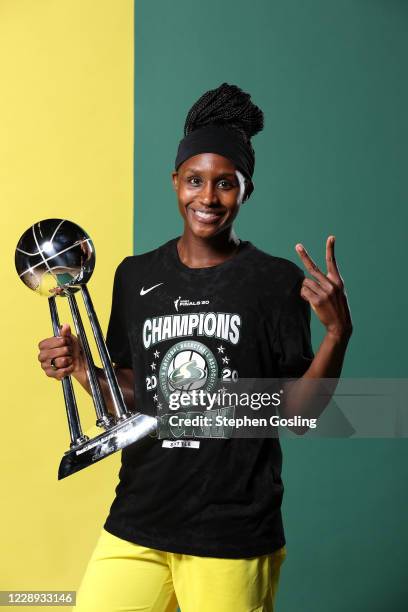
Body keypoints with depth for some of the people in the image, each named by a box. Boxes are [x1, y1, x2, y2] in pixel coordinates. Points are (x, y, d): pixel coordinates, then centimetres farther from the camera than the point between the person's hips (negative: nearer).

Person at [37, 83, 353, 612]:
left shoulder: (277, 281, -4)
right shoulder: (136, 276, 6)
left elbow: (298, 414, -3)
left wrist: (337, 334, -15)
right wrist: (79, 367, -3)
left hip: (234, 534, -3)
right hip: (136, 527, 3)